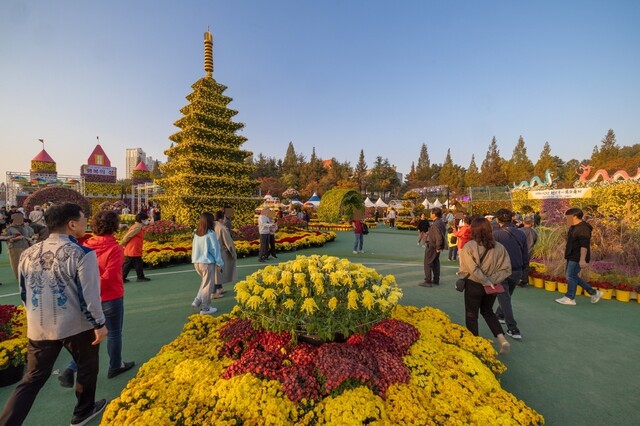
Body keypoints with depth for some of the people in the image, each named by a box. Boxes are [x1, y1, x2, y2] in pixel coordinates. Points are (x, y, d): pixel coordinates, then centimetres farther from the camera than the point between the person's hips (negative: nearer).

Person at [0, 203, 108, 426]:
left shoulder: (28, 253, 2)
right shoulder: (81, 254, -20)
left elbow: (24, 293, 12)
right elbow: (89, 294, -19)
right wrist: (99, 323, -7)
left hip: (38, 329, 5)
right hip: (76, 326, -4)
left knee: (32, 379, 18)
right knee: (87, 367, 19)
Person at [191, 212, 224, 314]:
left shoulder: (196, 234, 5)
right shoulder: (210, 234, -15)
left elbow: (194, 248, 11)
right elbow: (215, 250, -12)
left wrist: (195, 260, 20)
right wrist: (219, 264, -4)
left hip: (197, 262, 7)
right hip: (207, 262, -7)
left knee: (204, 282, 24)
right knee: (208, 285, 6)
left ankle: (197, 302, 16)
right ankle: (205, 308, 15)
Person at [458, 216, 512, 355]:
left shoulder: (469, 247, -18)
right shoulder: (499, 247, -4)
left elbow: (473, 270, -22)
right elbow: (506, 268, -4)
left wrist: (485, 281, -10)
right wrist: (492, 280, -6)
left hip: (474, 285, -4)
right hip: (492, 285, 5)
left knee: (471, 315, 14)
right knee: (488, 312, 27)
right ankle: (502, 339, 15)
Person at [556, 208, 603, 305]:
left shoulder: (583, 228, -18)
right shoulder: (574, 227, 14)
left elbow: (584, 245, -24)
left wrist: (582, 259, -28)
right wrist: (568, 256, 27)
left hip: (577, 258, -10)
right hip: (572, 257, 10)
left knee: (571, 276, -5)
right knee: (570, 275, 15)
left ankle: (570, 298, 5)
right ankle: (593, 292, 25)